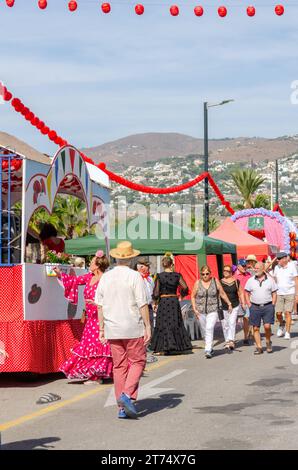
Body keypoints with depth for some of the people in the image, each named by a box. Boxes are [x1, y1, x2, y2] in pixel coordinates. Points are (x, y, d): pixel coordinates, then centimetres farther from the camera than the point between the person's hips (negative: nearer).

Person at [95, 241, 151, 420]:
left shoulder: (105, 277, 6)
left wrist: (102, 329, 14)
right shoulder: (135, 276, -8)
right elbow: (143, 305, -11)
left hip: (112, 329, 5)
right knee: (138, 362, 8)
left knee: (119, 366, 9)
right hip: (133, 328, -4)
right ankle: (127, 394, -13)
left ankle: (122, 408, 9)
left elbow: (100, 306, 8)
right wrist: (148, 326, -5)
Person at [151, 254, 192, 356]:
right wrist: (182, 294, 9)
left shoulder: (159, 276, -5)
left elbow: (156, 293, -7)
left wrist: (155, 302, 8)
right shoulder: (177, 275, -1)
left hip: (163, 301, -2)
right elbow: (185, 287, -10)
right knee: (176, 324, 12)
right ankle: (178, 346, 15)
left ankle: (162, 348, -1)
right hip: (174, 301, 2)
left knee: (163, 324, 3)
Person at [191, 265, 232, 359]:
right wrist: (194, 309, 0)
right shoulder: (197, 283, 3)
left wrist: (229, 304, 12)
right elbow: (193, 297, 8)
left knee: (209, 329, -17)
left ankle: (208, 350, -18)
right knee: (204, 330, 8)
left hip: (213, 310, -2)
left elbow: (222, 294, 11)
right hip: (201, 311, 2)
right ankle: (210, 348, 26)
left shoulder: (215, 281, 2)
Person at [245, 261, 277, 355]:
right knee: (256, 328, 2)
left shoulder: (270, 280, 4)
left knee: (267, 326, -10)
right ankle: (259, 347, 10)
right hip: (255, 307, 2)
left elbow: (274, 294, 7)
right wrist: (249, 305, 0)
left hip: (267, 306, -1)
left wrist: (272, 305, -1)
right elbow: (247, 293, 9)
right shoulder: (251, 280, 5)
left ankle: (268, 342, 16)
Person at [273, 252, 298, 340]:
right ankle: (282, 324, 29)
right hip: (279, 293, 3)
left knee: (288, 313, -8)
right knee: (278, 313, -2)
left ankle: (287, 332, 1)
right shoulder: (276, 268, 3)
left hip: (290, 293, -3)